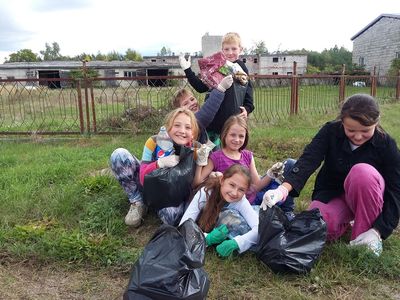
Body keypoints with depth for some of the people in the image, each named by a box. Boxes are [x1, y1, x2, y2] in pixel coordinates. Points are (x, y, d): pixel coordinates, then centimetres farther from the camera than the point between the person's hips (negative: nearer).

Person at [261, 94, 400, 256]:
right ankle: (346, 220, 5)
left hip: (367, 198, -1)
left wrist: (378, 230, -29)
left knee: (363, 172, -34)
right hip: (331, 194, 1)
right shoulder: (331, 131, -16)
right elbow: (308, 160, -31)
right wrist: (283, 188, -50)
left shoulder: (386, 145, -17)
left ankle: (364, 230, -16)